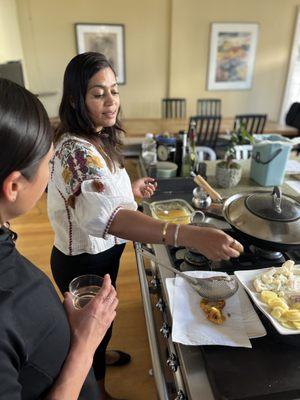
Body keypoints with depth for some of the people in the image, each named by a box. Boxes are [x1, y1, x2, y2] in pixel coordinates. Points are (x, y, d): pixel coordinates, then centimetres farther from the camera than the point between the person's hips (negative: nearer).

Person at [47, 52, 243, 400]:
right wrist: (188, 235, -59)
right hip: (84, 263, -8)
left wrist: (131, 190, 2)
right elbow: (102, 215, -50)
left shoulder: (96, 138, 0)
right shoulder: (75, 150, -32)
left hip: (100, 253, 9)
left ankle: (97, 356, 63)